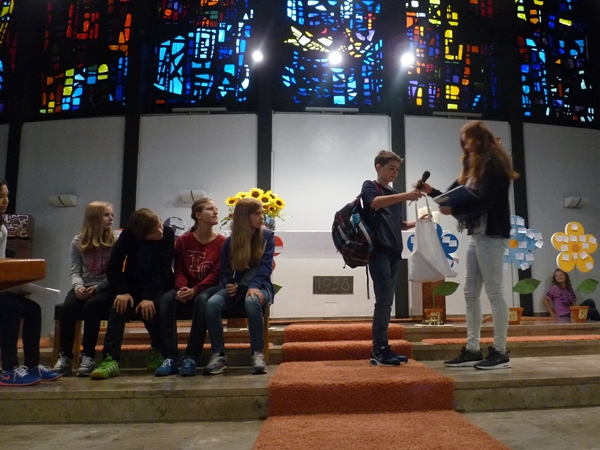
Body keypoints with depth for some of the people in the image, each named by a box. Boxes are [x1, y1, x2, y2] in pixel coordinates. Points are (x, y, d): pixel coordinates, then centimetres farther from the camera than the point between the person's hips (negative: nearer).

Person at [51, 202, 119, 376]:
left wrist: (96, 288, -19)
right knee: (68, 306, -28)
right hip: (84, 287, 3)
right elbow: (75, 272, 3)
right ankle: (65, 356, -18)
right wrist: (78, 286, -19)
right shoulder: (78, 242, 8)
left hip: (106, 288, -2)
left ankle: (88, 356, -24)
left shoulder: (116, 241, 0)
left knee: (92, 305, -33)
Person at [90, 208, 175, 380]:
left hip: (158, 285, -2)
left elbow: (162, 270, -21)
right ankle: (111, 360, -32)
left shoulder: (167, 234, -18)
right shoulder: (129, 234, -12)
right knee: (119, 305, -29)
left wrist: (149, 297, -31)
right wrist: (123, 291, -27)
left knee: (148, 308, -31)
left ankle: (159, 351, -4)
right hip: (133, 284, 2)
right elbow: (113, 266, -14)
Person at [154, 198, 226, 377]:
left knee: (202, 300, -37)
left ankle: (191, 358, -33)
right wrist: (182, 288, -20)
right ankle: (170, 358, -29)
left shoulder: (222, 242, -2)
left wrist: (195, 290, -23)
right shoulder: (183, 240, 6)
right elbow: (179, 270, 3)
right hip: (188, 288, 3)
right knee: (166, 298, -29)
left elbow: (217, 273, -9)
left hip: (211, 288, -2)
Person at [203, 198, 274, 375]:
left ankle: (258, 354, -26)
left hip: (259, 285, -2)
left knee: (252, 302, -38)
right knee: (212, 303, -28)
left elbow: (266, 266, -11)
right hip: (236, 286, 2)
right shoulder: (230, 241, 4)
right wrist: (228, 284, -17)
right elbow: (225, 271, 7)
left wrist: (254, 286, -28)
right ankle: (219, 355, -18)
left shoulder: (267, 236, -1)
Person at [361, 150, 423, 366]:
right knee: (383, 300, -13)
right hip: (378, 251, -8)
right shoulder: (369, 186, 2)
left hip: (394, 252, 8)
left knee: (387, 301, 7)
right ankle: (379, 350, -8)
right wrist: (405, 196, -31)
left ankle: (381, 349, 11)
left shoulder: (395, 194, 23)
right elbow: (375, 203, -22)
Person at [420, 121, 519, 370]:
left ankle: (500, 352, 1)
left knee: (494, 291, -6)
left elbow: (484, 201, -18)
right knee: (471, 293, 7)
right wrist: (431, 191, 7)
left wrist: (453, 210, -20)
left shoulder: (493, 165, -6)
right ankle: (472, 350, 12)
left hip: (491, 234, -9)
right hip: (477, 235, 10)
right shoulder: (476, 167, 22)